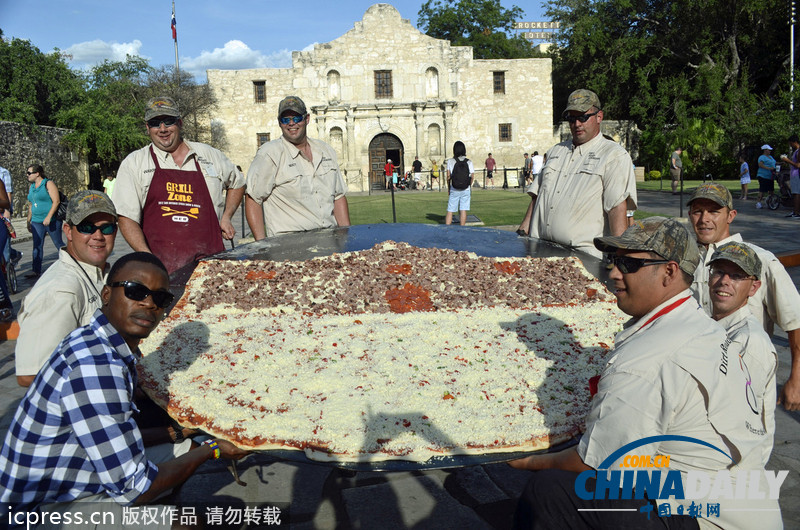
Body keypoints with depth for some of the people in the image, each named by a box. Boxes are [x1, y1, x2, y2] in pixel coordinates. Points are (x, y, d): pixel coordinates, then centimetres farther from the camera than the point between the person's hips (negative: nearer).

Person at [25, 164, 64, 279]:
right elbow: (30, 205, 22)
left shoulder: (48, 184, -7)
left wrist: (49, 217, -22)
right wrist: (28, 221, 19)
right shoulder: (31, 187, 16)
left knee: (58, 243, 1)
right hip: (37, 222, 7)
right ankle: (36, 271, 0)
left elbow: (56, 201, -15)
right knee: (37, 246, 0)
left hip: (51, 221, -7)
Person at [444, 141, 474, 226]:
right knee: (463, 211, 4)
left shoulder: (450, 161, -5)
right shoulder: (469, 162, -2)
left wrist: (448, 188, 5)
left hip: (454, 190, -1)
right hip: (466, 190, 1)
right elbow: (472, 176, -2)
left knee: (450, 211, 5)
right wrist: (469, 186, 14)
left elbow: (448, 176, -5)